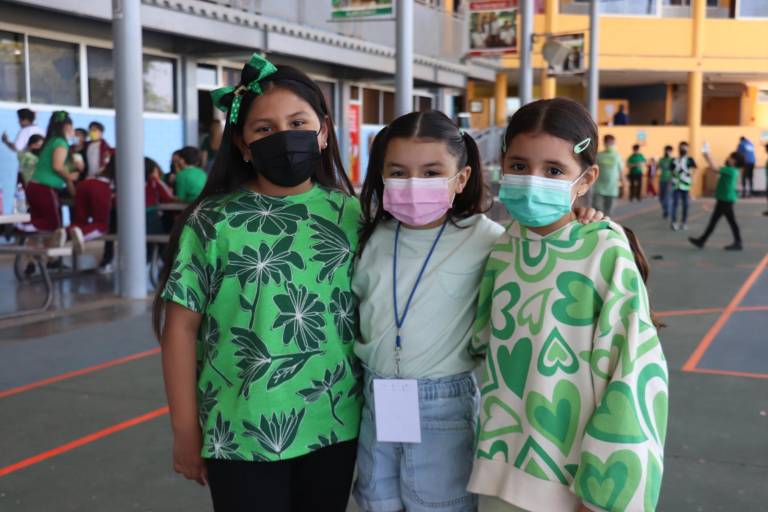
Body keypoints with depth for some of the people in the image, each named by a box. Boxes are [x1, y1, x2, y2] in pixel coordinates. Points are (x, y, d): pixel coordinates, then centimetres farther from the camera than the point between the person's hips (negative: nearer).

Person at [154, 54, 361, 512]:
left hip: (336, 427, 3)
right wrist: (186, 431, -4)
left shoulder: (351, 215, 1)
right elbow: (182, 325, -6)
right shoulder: (213, 222, -8)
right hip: (240, 434, -3)